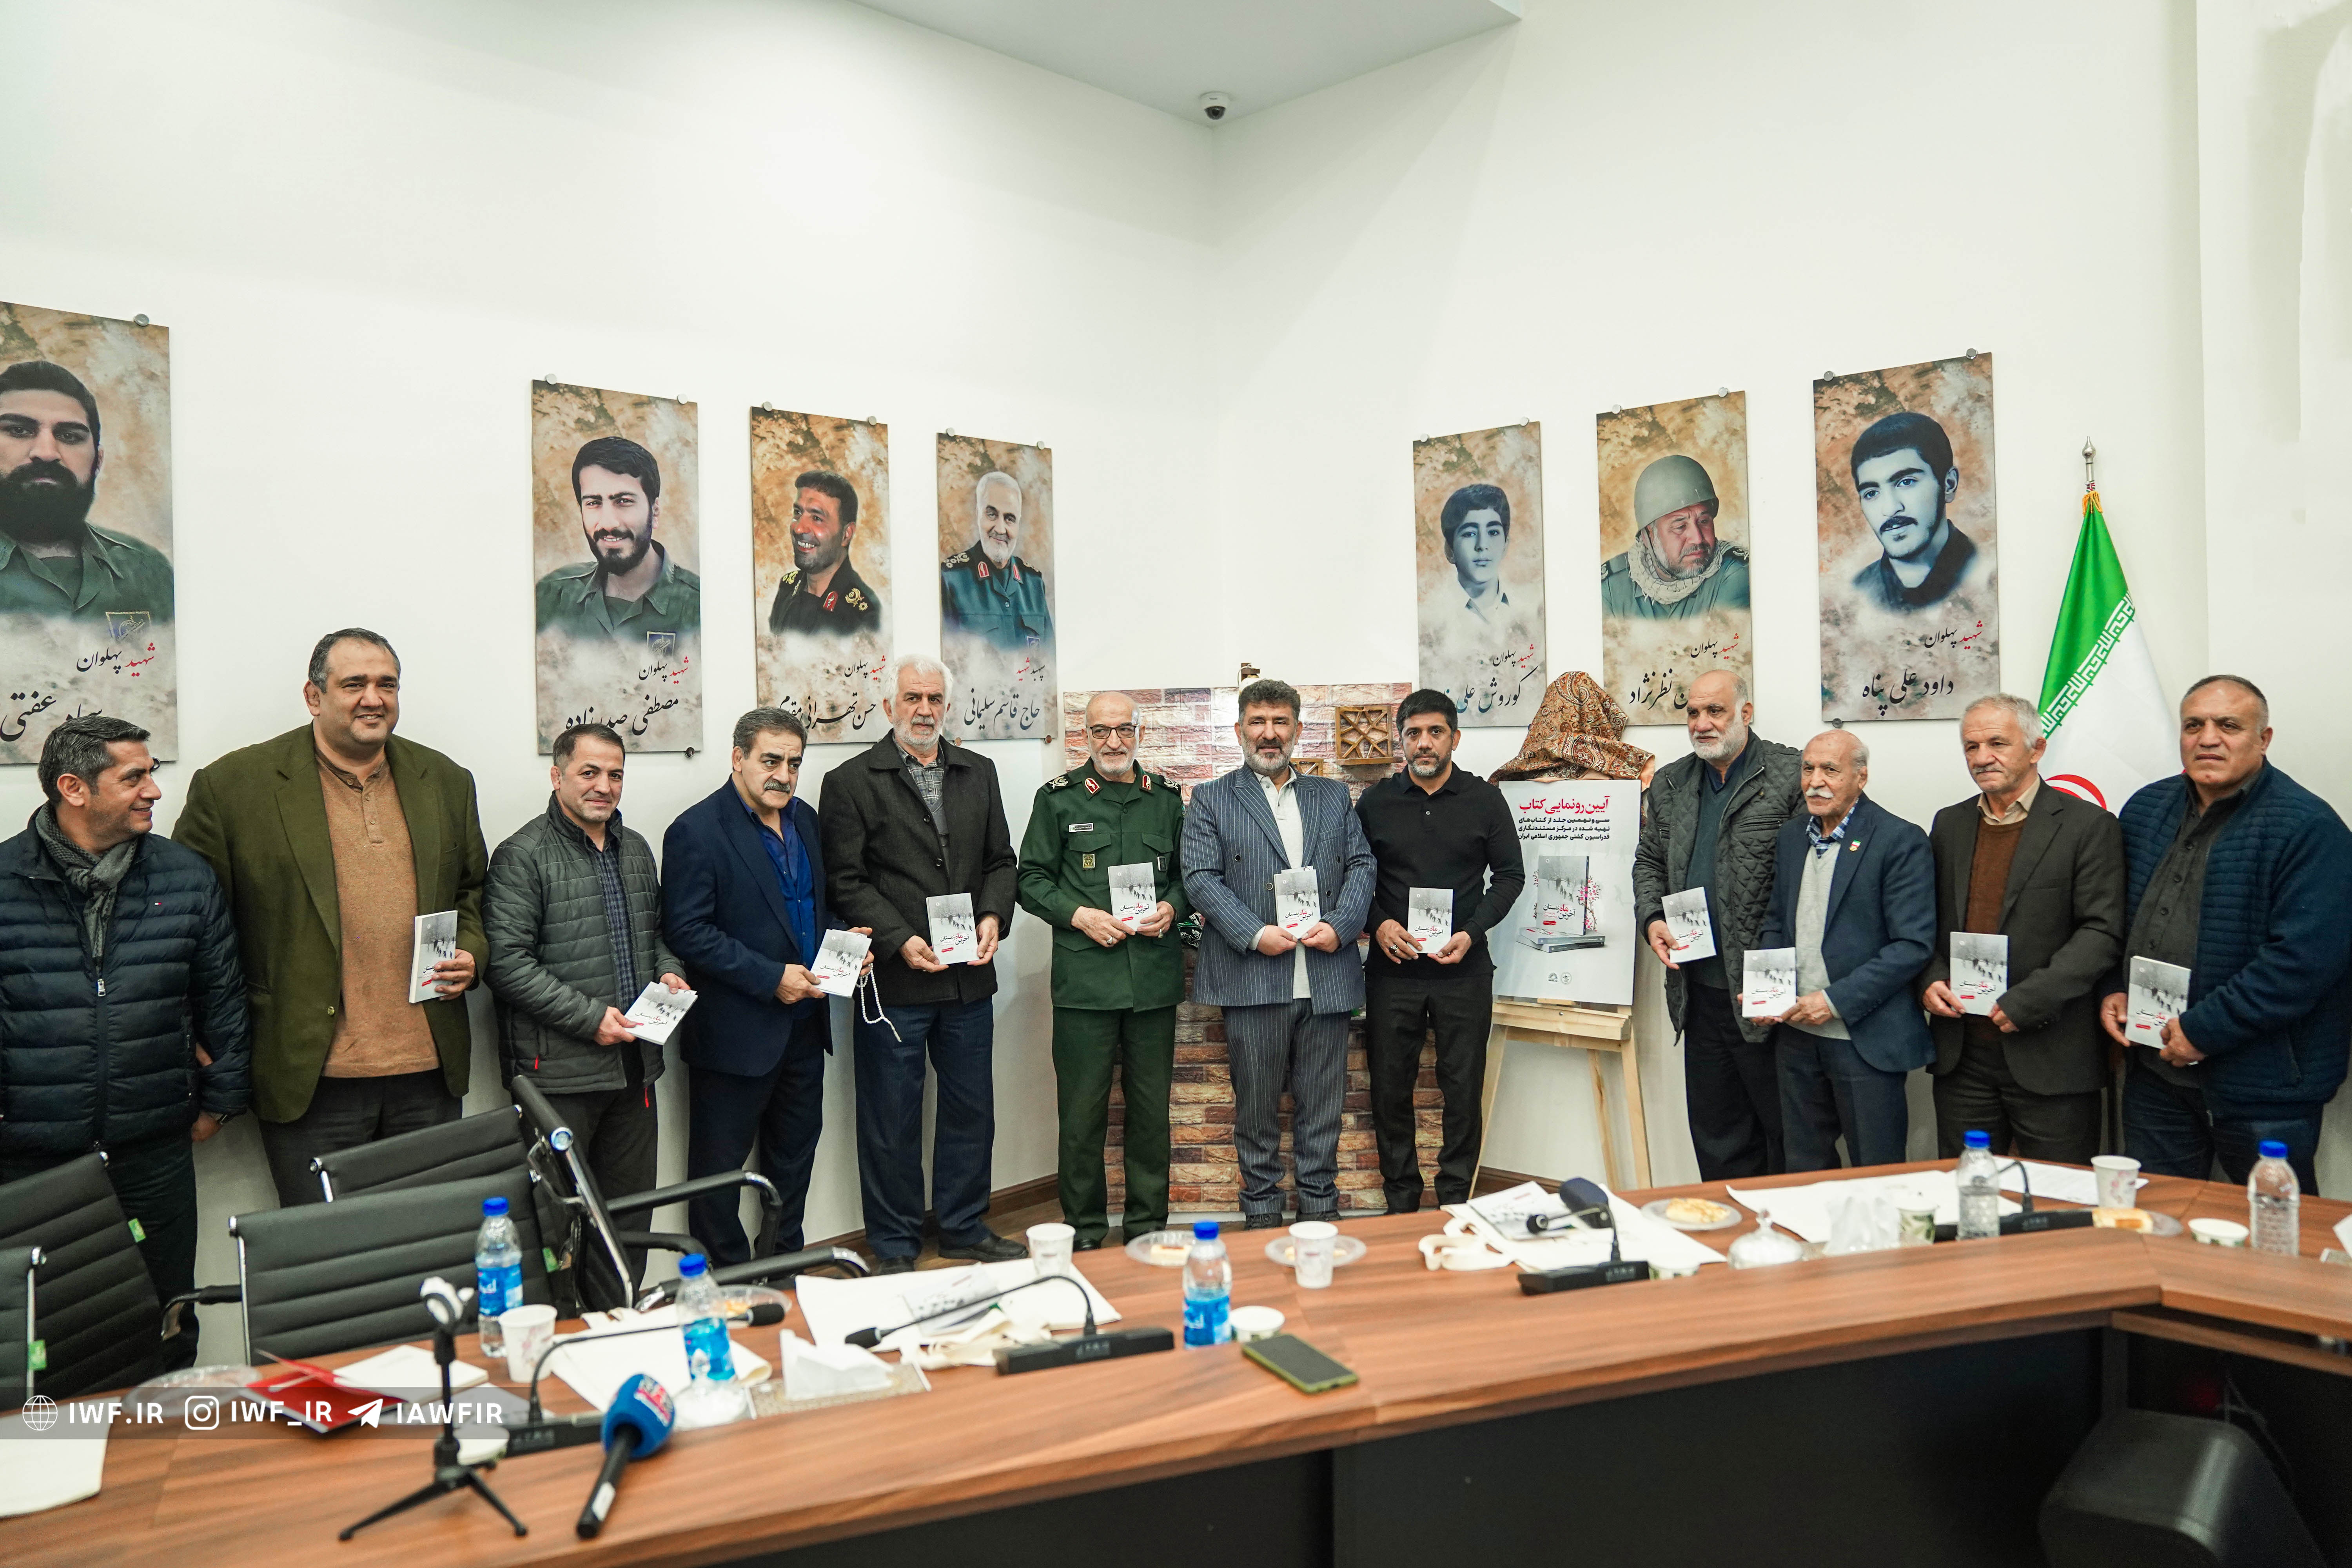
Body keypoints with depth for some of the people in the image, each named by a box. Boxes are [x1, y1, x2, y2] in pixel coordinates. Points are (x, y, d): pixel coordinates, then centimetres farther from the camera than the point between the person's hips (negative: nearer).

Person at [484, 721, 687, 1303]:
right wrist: (589, 1017, -18)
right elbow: (506, 961, -15)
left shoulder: (636, 850, 14)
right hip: (559, 1070, -7)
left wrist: (667, 970, 5)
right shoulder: (523, 856, -9)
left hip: (633, 1062, 7)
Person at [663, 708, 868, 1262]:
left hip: (803, 1023, 8)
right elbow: (686, 931, -19)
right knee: (721, 1161, 6)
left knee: (795, 1150, 19)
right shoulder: (696, 831, -14)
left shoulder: (804, 819, 9)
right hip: (735, 1030, -7)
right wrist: (769, 978, -21)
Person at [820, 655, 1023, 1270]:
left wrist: (994, 916, -4)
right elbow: (846, 881, -7)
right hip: (894, 980, -4)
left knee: (972, 1109, 14)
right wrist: (899, 941, -16)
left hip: (970, 977, 5)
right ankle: (894, 1248, 21)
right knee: (892, 1120, 6)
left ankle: (965, 1228, 31)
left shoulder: (979, 773, 12)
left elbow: (1001, 860, 14)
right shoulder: (851, 781, -2)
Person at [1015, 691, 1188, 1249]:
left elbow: (1189, 874, 17)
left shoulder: (1167, 798, 11)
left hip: (1155, 976, 3)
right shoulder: (1058, 798, 3)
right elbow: (1031, 880, 4)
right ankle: (1085, 1231, 17)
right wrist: (1078, 914, -11)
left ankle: (1149, 1225, 24)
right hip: (1084, 977, -2)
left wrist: (1172, 907, -3)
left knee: (1152, 1108, 10)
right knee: (1082, 1111, 2)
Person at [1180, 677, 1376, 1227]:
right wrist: (1255, 934, -15)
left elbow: (1361, 865, 9)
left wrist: (1341, 926, -8)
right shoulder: (1211, 800, 6)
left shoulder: (1333, 796, 16)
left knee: (1323, 1104, 9)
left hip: (1326, 974, 3)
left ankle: (1321, 1206, 22)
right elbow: (1201, 877, -4)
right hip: (1253, 978, -2)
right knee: (1257, 1105, 6)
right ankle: (1261, 1211, 20)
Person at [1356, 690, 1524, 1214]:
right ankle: (1401, 1203, 19)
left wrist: (1471, 933, -8)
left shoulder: (1485, 799, 3)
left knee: (1463, 1089, 5)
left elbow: (1510, 874, 5)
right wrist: (1379, 924, -10)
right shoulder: (1376, 802, 5)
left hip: (1464, 969, 0)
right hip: (1392, 969, 1)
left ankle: (1456, 1203, 18)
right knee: (1390, 1088, 6)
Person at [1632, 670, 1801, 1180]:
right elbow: (1649, 861, 22)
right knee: (1716, 1135, 16)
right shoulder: (1670, 784, 12)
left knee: (1786, 1136, 5)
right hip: (1699, 991, 6)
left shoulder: (1793, 776, -8)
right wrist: (1651, 919, 2)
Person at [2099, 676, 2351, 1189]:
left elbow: (2306, 957, -22)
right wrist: (2112, 990, 3)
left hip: (2262, 1087, -6)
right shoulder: (2146, 810, 8)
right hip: (2153, 1071, 6)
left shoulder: (2307, 828, -14)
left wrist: (2203, 1030, -20)